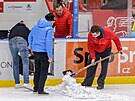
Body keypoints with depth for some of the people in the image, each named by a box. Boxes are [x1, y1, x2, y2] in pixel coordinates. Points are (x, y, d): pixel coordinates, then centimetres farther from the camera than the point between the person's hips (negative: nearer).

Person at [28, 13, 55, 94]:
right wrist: (50, 55, -15)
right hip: (44, 52, -7)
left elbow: (30, 37, 14)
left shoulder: (36, 26, 8)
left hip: (35, 51, 7)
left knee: (37, 69, 19)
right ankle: (40, 90, -5)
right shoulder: (49, 29, -12)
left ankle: (36, 88, 27)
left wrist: (31, 48, 25)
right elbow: (48, 42, -18)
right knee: (44, 71, -1)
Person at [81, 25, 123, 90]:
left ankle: (101, 83, 1)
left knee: (104, 66, -5)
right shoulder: (90, 35, -30)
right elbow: (90, 46, -18)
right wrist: (93, 57, -24)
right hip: (96, 50, 1)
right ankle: (87, 82, 11)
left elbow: (116, 39, -15)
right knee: (91, 65, 1)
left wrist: (119, 49, -5)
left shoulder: (108, 32, -34)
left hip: (106, 50, -1)